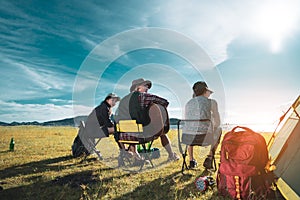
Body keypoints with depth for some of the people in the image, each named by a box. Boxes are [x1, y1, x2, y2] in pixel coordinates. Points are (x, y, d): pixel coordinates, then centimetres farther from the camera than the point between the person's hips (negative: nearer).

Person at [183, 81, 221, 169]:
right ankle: (209, 158, 25)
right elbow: (217, 122, 14)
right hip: (205, 137, -3)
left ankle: (191, 160, 38)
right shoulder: (212, 102, 5)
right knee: (218, 130, 33)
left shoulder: (188, 103, 15)